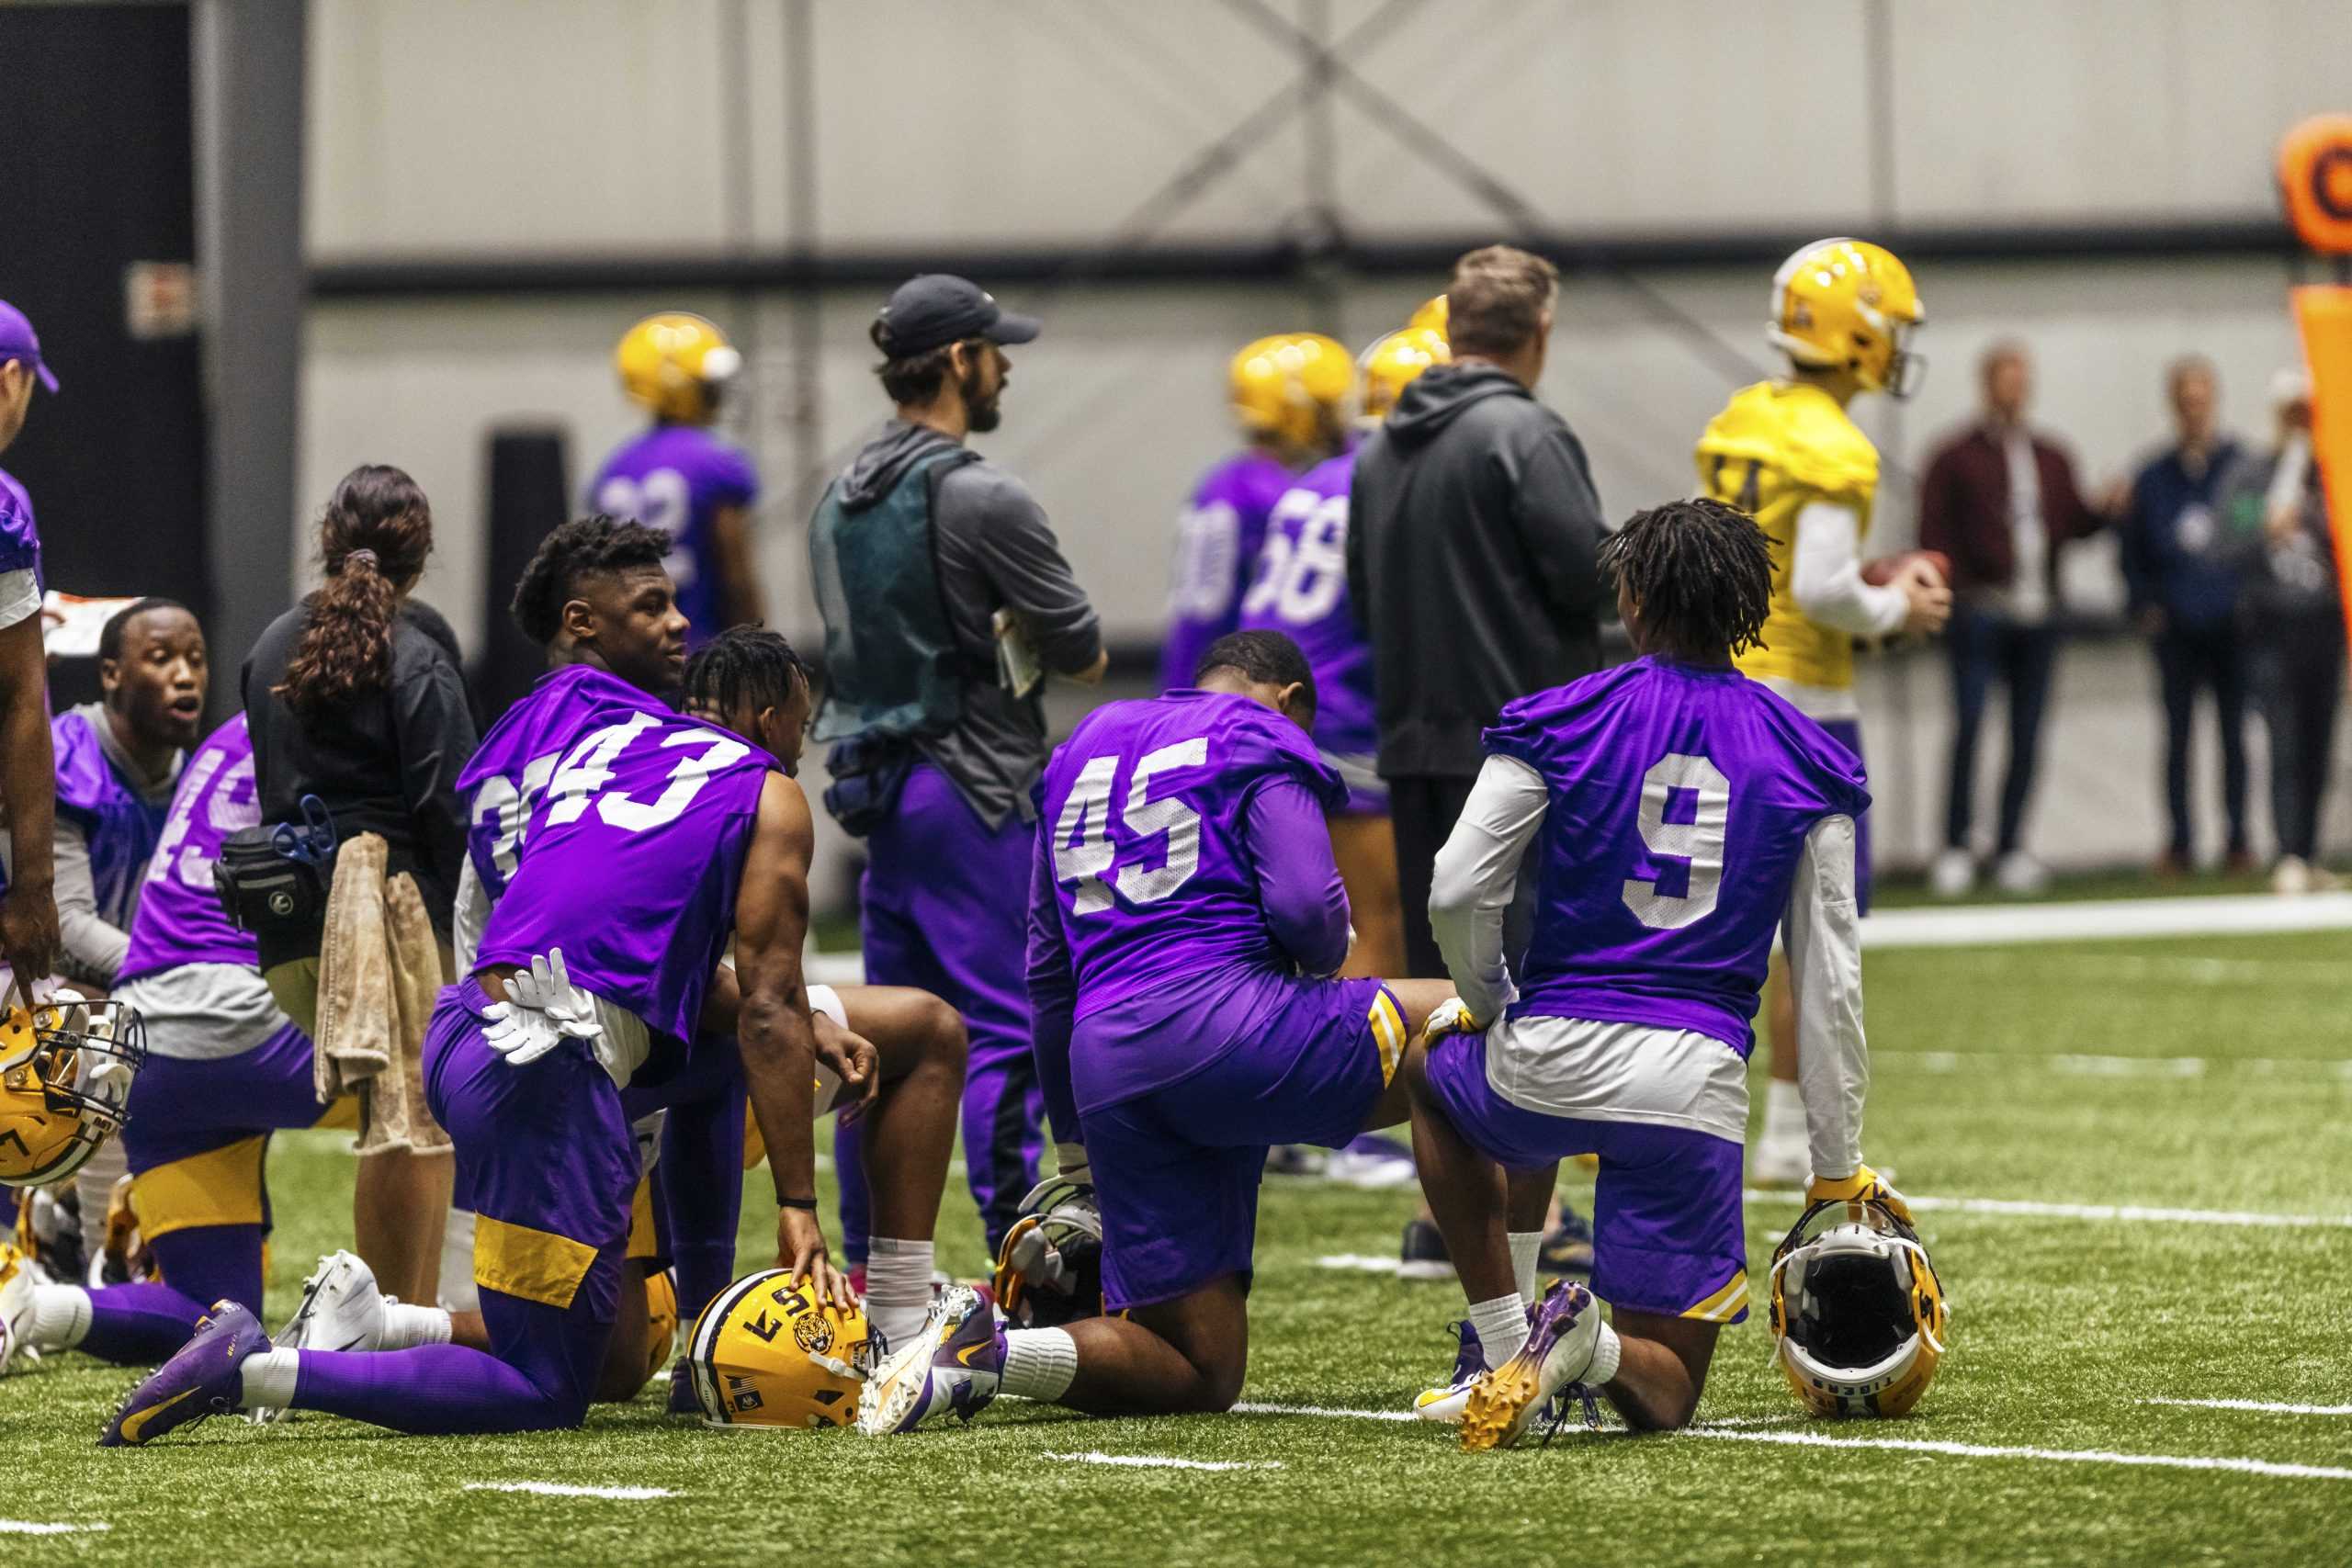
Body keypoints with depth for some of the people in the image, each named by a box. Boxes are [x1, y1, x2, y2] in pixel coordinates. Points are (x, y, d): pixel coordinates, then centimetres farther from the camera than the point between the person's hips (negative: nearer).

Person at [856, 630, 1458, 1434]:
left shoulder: (1085, 747, 29)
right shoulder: (1261, 742, 8)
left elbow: (1049, 973, 31)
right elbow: (1306, 908, -9)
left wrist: (1076, 1151, 36)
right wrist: (1323, 955, 17)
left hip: (1106, 1065, 7)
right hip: (1225, 1023, -7)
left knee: (1203, 1373, 11)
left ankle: (979, 1349, -10)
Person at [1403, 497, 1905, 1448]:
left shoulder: (1556, 724, 1)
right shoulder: (1809, 767, 7)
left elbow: (1458, 896, -3)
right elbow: (1830, 985, 8)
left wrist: (1489, 1006, 19)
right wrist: (1838, 1171, 15)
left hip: (1551, 1059, -1)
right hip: (1698, 1084, 1)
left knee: (1435, 1069, 37)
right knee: (1663, 1394, 14)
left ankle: (1507, 1348, 20)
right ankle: (1596, 1351, -25)